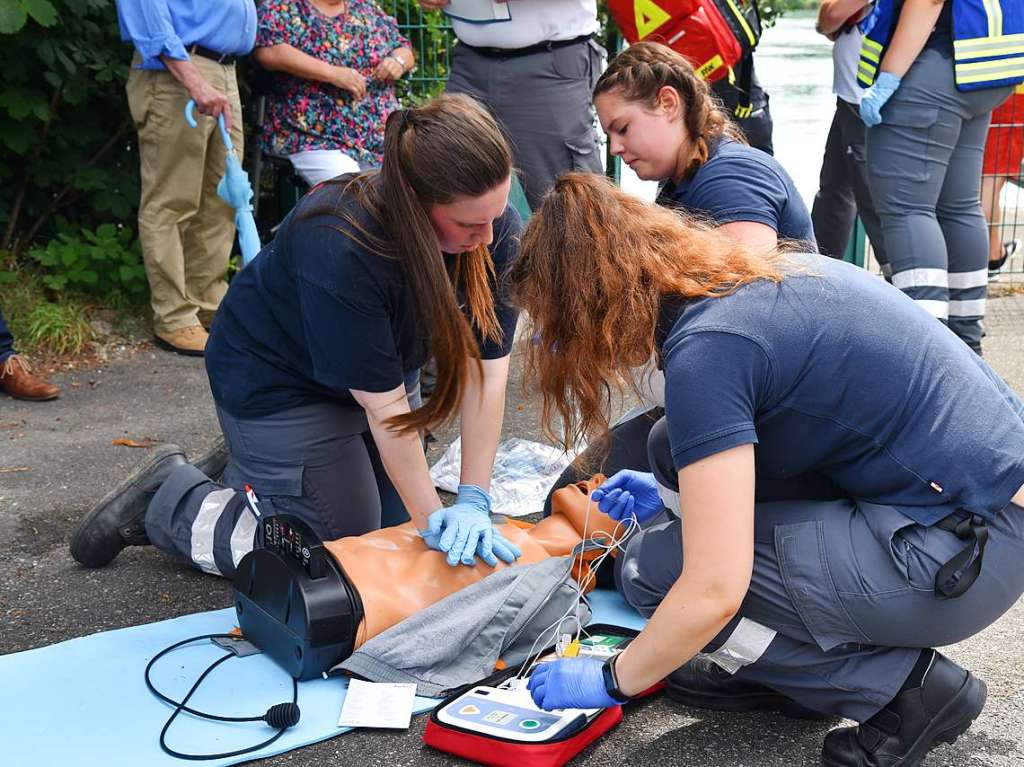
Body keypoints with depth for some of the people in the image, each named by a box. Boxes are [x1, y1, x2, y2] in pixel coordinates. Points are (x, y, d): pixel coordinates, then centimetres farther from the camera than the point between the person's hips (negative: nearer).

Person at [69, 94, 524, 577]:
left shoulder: (496, 227, -23)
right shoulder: (338, 248, -40)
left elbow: (486, 368, -22)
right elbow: (383, 403, -33)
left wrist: (473, 501, -27)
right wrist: (431, 519, -27)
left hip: (377, 368, 7)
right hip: (276, 379, -7)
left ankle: (251, 465, 32)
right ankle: (168, 499, 14)